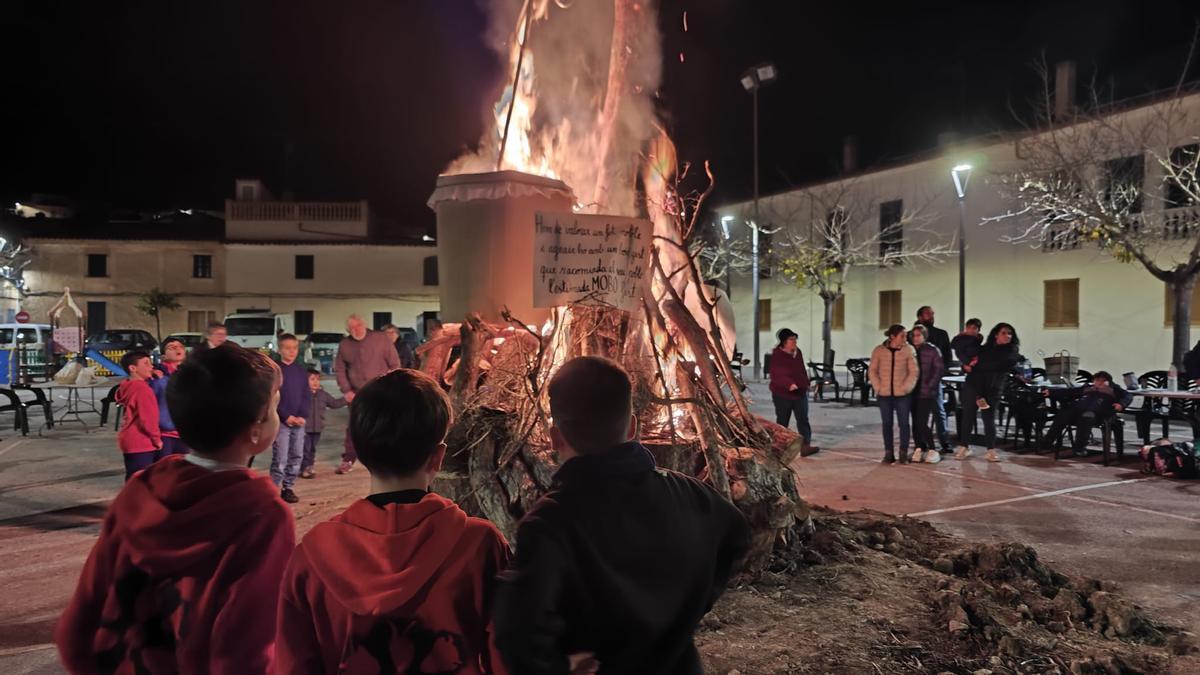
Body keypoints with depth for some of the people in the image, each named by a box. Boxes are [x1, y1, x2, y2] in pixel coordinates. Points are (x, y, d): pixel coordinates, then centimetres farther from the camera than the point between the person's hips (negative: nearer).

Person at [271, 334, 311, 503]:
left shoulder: (302, 370, 8)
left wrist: (302, 416, -6)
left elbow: (307, 395, 7)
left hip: (299, 421, 5)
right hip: (281, 421, -5)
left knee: (297, 456, 8)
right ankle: (275, 490, 2)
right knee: (280, 458, -6)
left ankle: (288, 487, 19)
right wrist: (287, 416, -14)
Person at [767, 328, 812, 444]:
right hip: (782, 395, -5)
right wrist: (789, 384, -40)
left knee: (803, 420, 3)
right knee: (782, 421, 7)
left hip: (800, 393, 5)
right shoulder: (777, 356, -16)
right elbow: (775, 375, -26)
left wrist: (806, 384, 21)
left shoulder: (798, 352, 5)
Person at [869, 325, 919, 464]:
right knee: (887, 424, 7)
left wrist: (906, 387, -9)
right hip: (884, 394, 1)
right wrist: (878, 387, -4)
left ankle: (903, 454, 11)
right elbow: (872, 371, 4)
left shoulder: (909, 350, -2)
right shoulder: (879, 350, 0)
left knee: (904, 423, 2)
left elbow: (913, 372, -2)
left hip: (902, 394, -1)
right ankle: (888, 453, 16)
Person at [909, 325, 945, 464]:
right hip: (913, 392, 4)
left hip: (927, 393, -4)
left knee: (922, 423, -10)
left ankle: (933, 450, 3)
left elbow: (939, 369, -4)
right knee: (915, 423, 5)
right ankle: (919, 449, 16)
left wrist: (930, 385, -9)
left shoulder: (932, 350, -4)